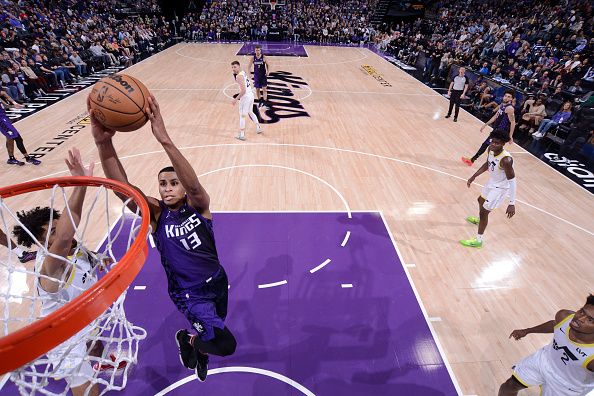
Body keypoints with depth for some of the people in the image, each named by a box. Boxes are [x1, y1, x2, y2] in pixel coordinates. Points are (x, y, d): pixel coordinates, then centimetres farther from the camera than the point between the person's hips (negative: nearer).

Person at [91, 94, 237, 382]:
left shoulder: (198, 205, -15)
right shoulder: (156, 213, -14)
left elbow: (194, 185, -40)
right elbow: (122, 187, -32)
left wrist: (164, 139, -53)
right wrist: (103, 142, -48)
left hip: (216, 281, 2)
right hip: (187, 292, -2)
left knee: (212, 335, 26)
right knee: (225, 345, -13)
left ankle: (199, 350, 63)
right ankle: (187, 339, 19)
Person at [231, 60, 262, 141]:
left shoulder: (239, 76, -19)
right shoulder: (243, 72, 9)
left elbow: (243, 90, -26)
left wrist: (236, 99, -21)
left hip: (246, 97, -9)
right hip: (251, 94, 9)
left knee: (242, 115, 1)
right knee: (250, 112, 27)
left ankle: (242, 135, 6)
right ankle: (258, 128, 39)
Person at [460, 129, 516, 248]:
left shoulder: (506, 160, -36)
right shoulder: (491, 149, -13)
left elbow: (512, 181, -31)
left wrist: (512, 203, -30)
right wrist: (473, 177, 7)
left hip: (500, 188, -9)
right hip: (491, 182, 9)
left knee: (484, 211, -4)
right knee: (481, 200, 30)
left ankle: (478, 240, 12)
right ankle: (479, 220, 62)